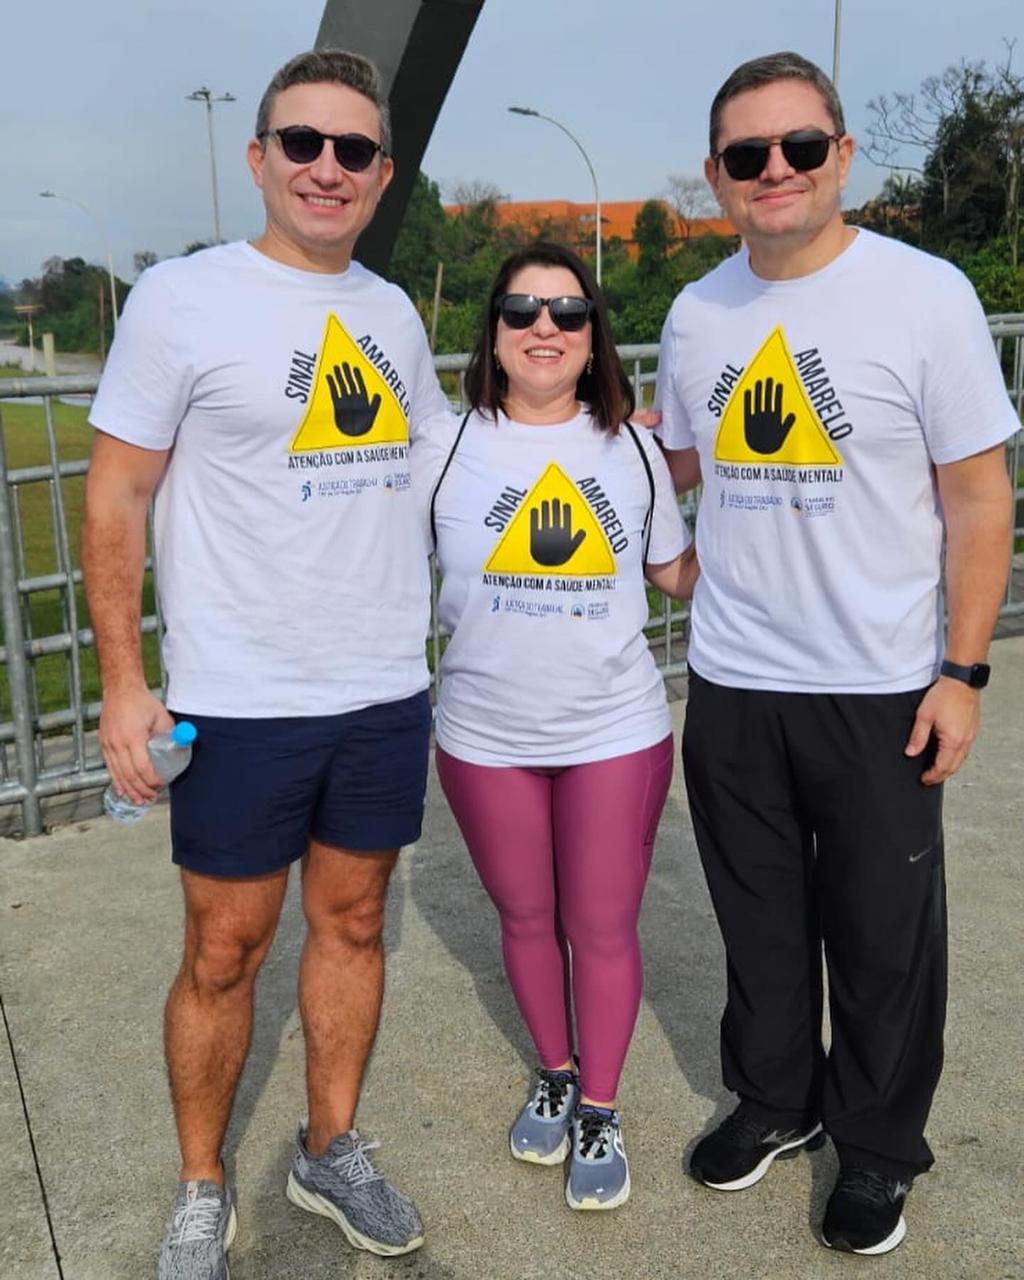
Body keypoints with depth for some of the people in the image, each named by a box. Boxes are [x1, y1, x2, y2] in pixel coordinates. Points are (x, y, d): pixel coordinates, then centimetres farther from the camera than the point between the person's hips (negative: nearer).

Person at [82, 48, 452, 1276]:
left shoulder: (393, 313, 8)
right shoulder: (181, 297, -8)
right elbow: (115, 496, -7)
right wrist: (122, 683, -11)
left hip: (387, 694, 5)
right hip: (242, 705, -4)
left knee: (352, 923, 15)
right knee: (224, 952, 7)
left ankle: (330, 1150, 35)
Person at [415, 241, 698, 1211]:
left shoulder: (632, 449, 1)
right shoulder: (444, 448, -4)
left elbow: (676, 573, 11)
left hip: (616, 732, 0)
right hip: (487, 737, 0)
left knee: (603, 927, 9)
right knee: (525, 919, 17)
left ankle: (600, 1113, 30)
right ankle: (554, 1077, 41)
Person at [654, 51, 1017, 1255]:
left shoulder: (924, 294, -8)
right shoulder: (695, 314, 4)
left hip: (879, 690, -3)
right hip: (730, 686, 4)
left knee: (882, 935, 10)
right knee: (760, 919, 17)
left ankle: (878, 1145, 31)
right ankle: (775, 1098, 39)